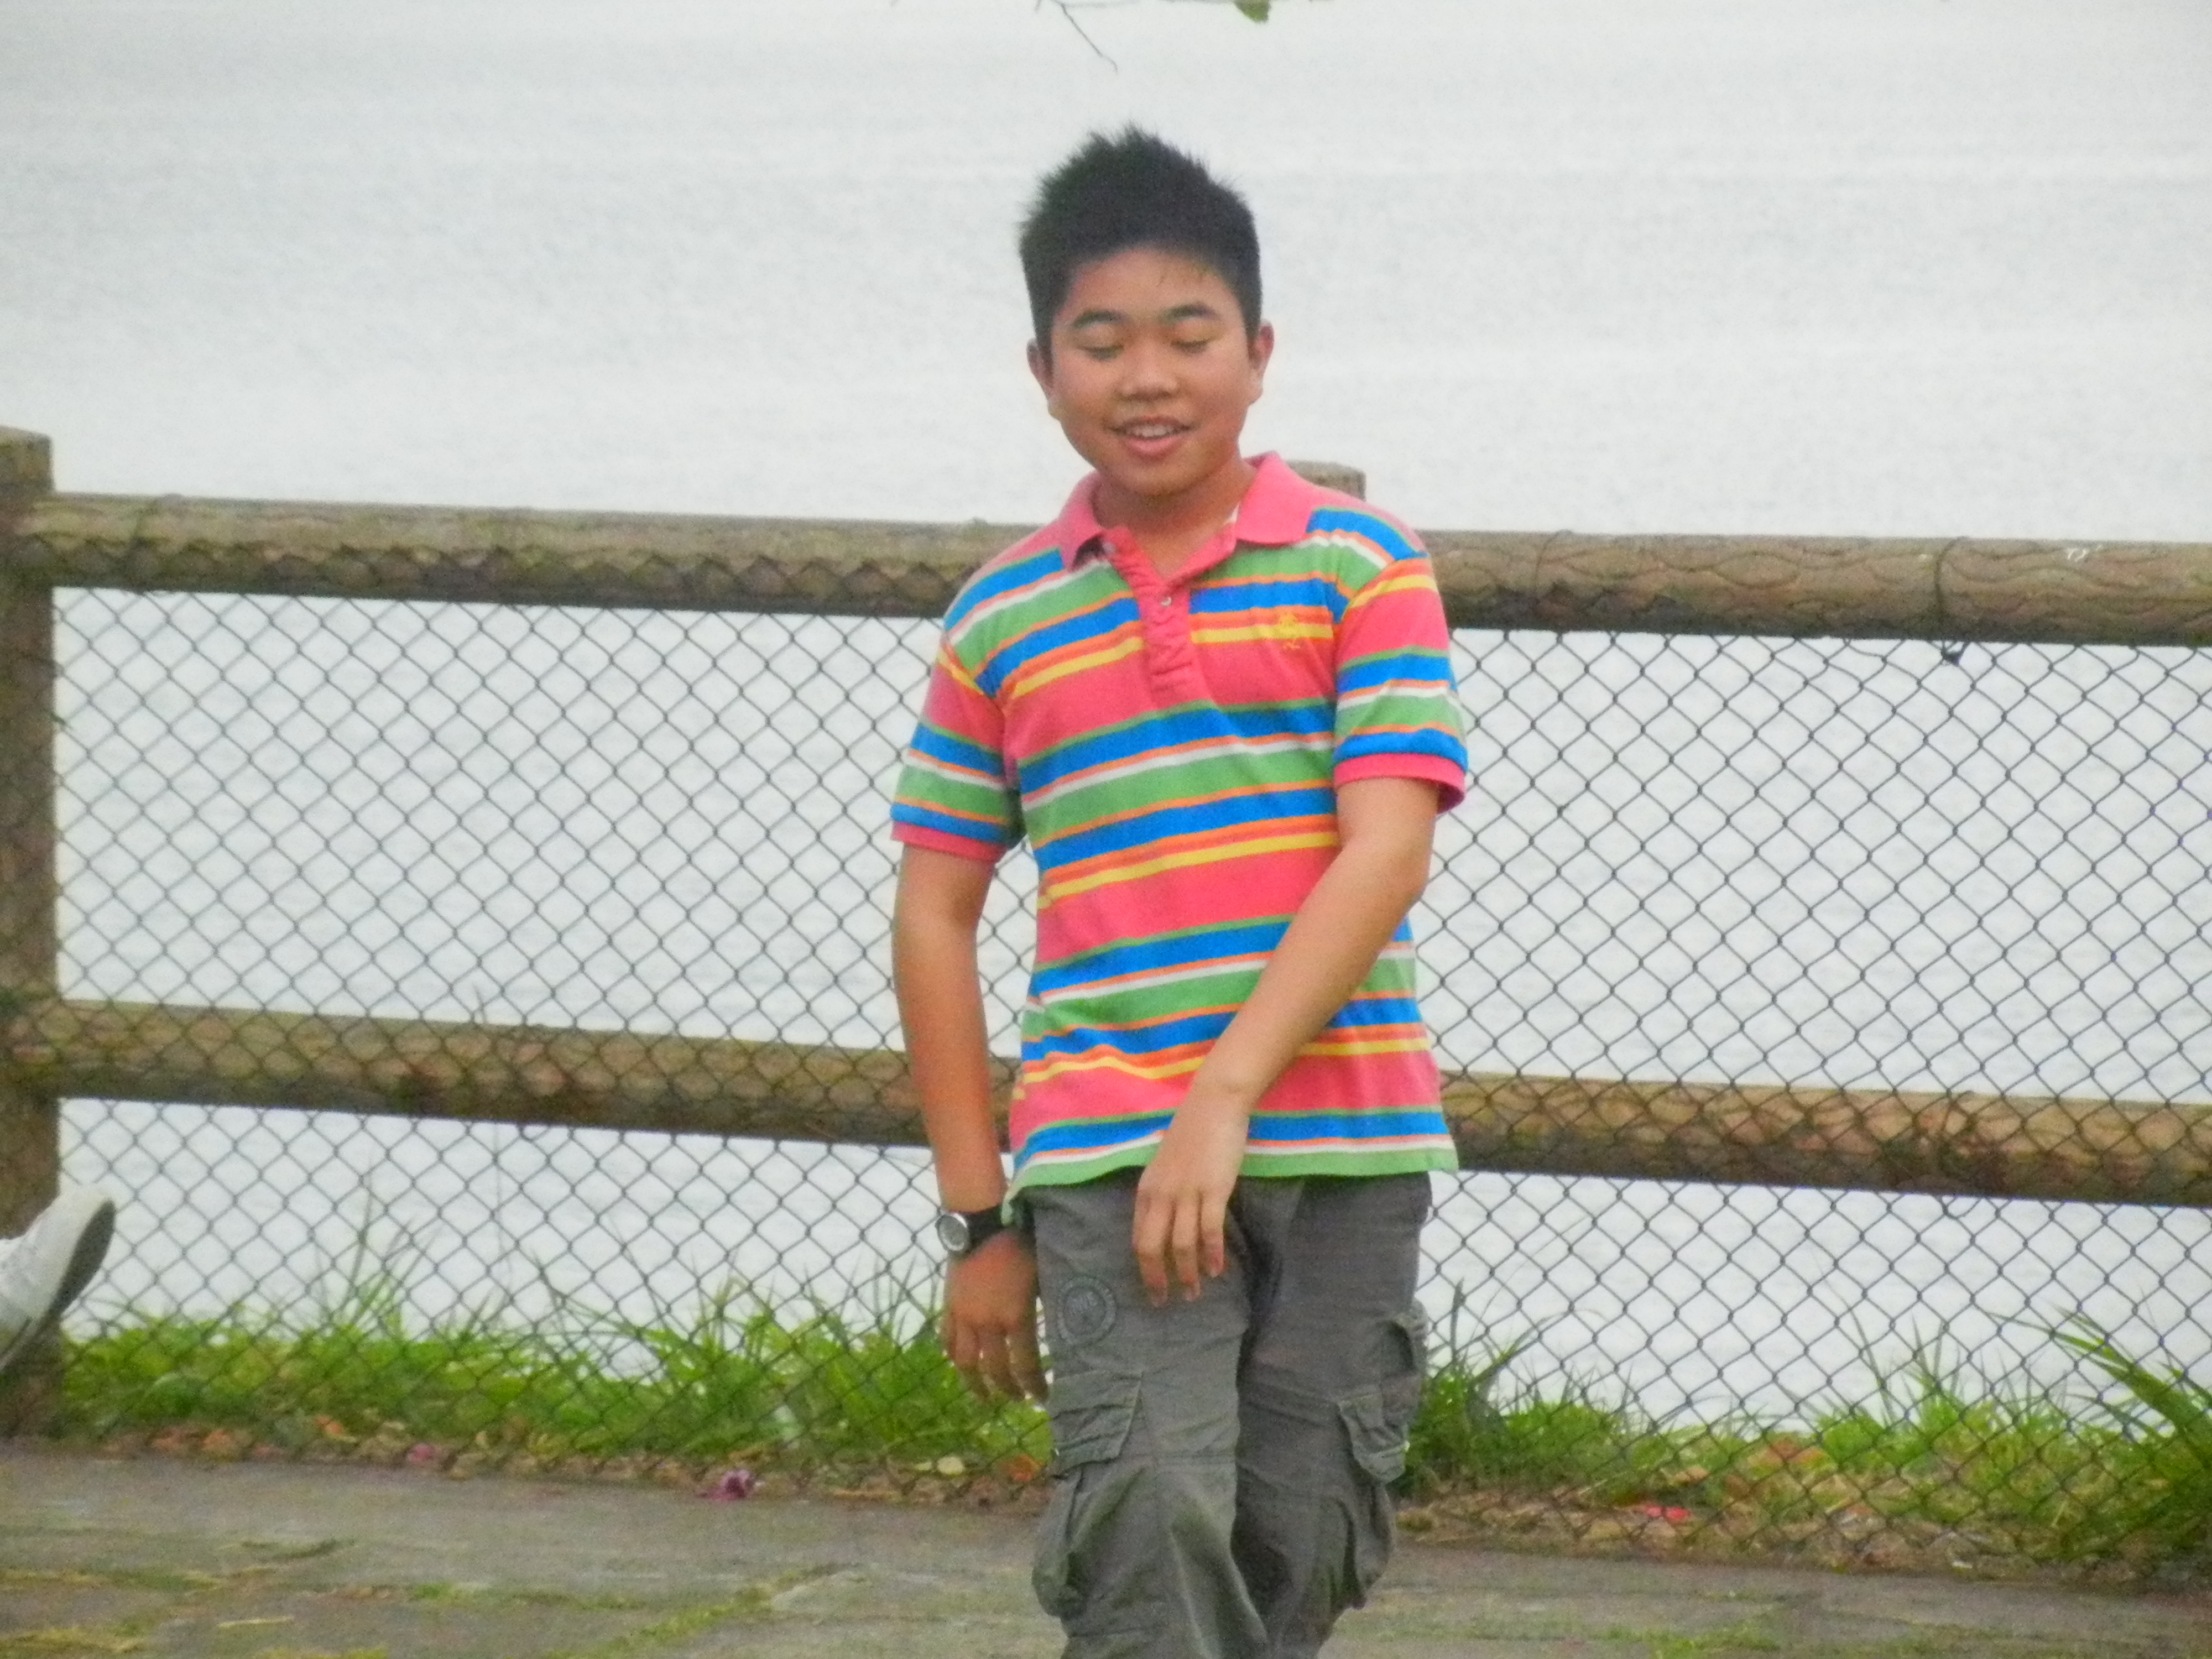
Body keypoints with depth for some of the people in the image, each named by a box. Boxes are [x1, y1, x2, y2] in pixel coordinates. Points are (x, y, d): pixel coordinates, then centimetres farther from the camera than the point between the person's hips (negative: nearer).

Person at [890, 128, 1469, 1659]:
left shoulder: (1359, 566, 1)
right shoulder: (1001, 622, 8)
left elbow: (1386, 853, -8)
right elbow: (937, 917, 11)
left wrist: (1226, 1097, -18)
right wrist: (978, 1220, 7)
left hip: (1344, 1144, 0)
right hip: (1104, 1162, 0)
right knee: (1152, 1529, -17)